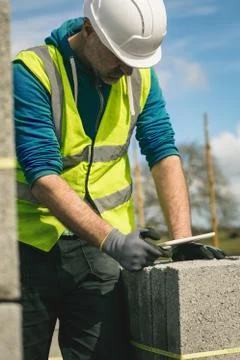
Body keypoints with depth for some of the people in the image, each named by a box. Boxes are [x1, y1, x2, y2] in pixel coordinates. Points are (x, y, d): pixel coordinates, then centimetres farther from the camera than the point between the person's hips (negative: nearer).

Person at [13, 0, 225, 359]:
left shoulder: (141, 78, 2)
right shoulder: (32, 73, -14)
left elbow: (164, 154, -3)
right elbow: (42, 176, -21)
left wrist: (183, 238, -15)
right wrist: (111, 239, -29)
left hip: (99, 249, 3)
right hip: (30, 247, -2)